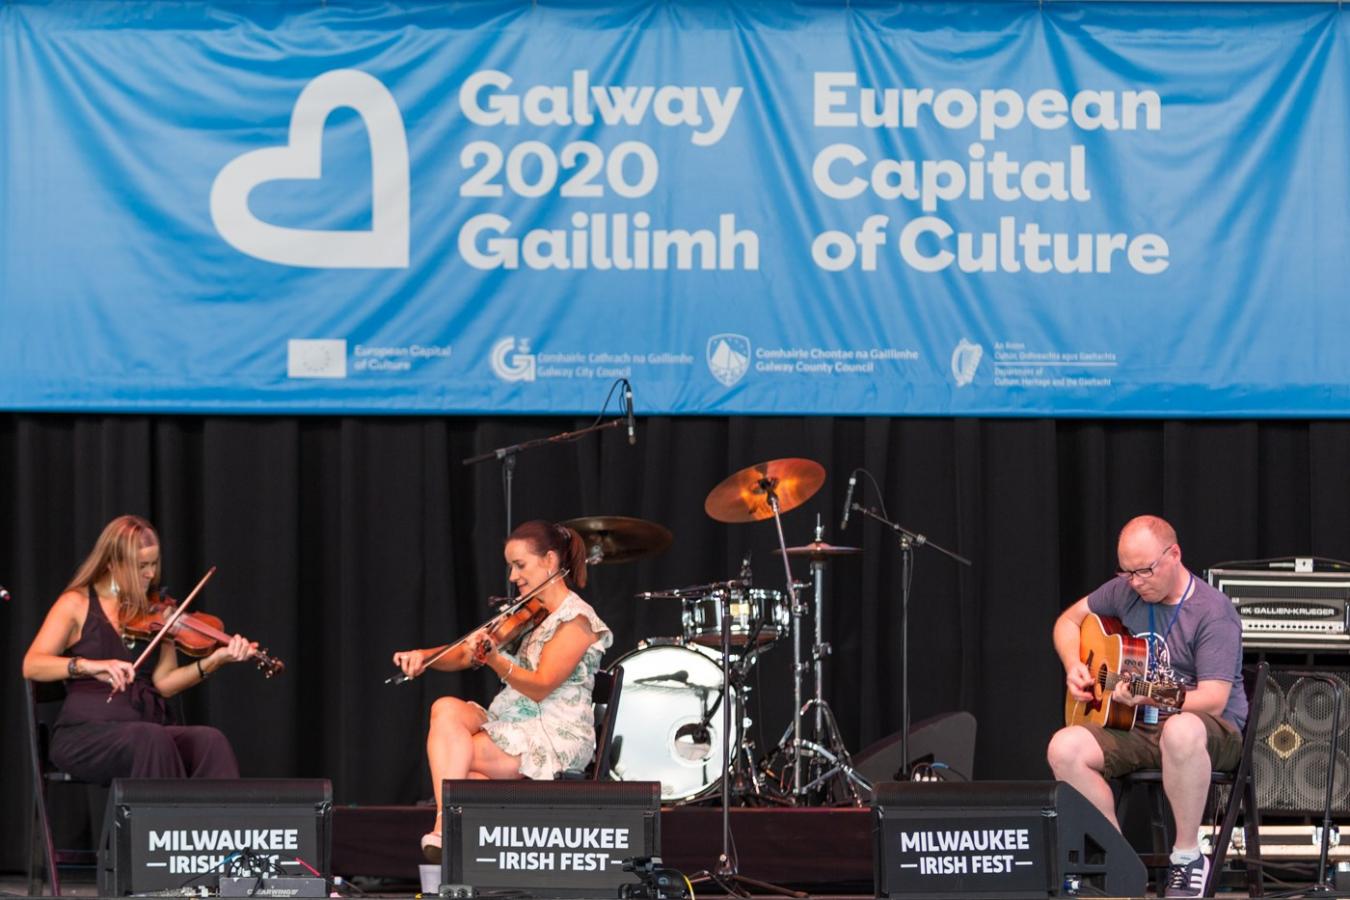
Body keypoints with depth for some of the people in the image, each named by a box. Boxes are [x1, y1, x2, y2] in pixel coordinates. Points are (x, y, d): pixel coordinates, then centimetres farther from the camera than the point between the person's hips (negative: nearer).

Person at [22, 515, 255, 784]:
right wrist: (88, 666, -29)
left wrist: (214, 661, -11)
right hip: (85, 733, -4)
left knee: (211, 742, -27)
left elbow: (164, 682, 5)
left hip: (148, 727, 4)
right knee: (153, 740, -37)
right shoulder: (77, 605, 3)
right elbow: (31, 666, -11)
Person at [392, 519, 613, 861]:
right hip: (510, 725, 8)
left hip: (555, 737, -8)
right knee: (447, 708, -23)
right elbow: (465, 655, 12)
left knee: (452, 758, -23)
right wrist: (424, 655, -7)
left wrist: (494, 659, -34)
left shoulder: (576, 619, -9)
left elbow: (539, 687, -19)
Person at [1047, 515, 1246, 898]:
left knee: (1181, 731, -44)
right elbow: (1069, 621, 22)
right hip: (1136, 729, 6)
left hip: (1215, 732, -6)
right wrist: (1073, 666, 2)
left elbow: (1213, 699, -22)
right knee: (1064, 749, -21)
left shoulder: (1213, 613, -14)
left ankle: (1188, 857, -29)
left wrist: (1150, 696, -35)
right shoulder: (1125, 591, 6)